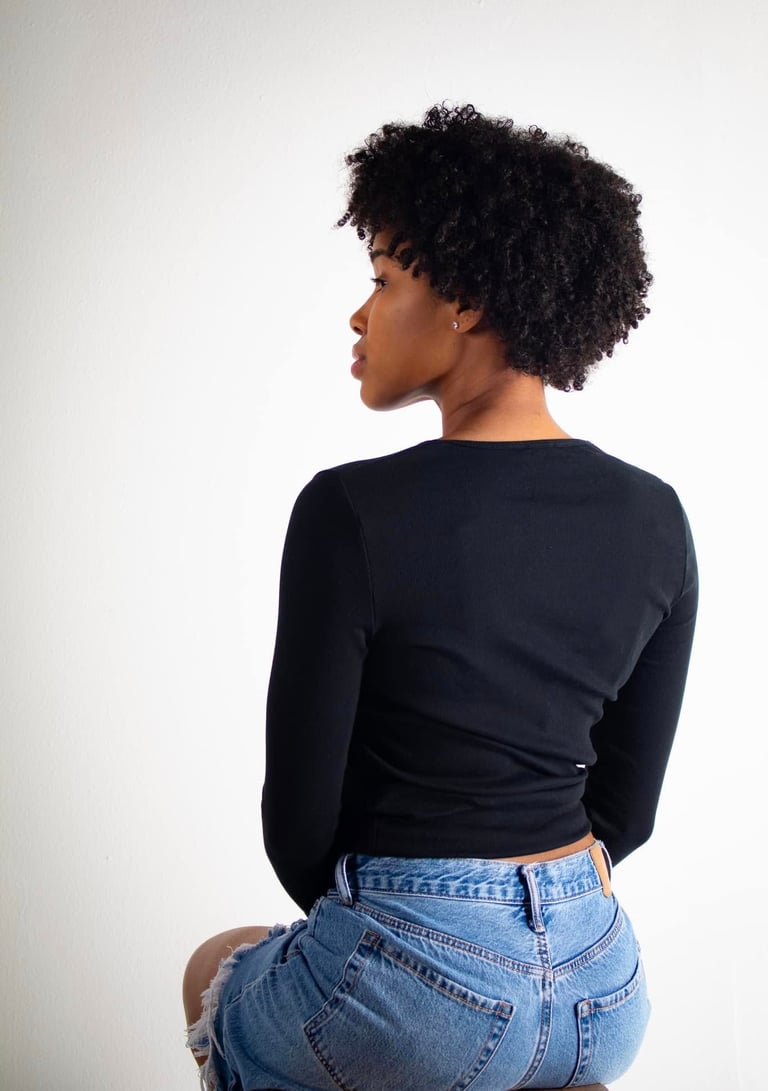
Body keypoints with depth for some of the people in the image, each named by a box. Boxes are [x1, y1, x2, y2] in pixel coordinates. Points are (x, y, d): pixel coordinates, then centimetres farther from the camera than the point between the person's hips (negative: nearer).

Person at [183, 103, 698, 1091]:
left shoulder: (353, 514, -19)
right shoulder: (656, 518, -2)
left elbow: (301, 811, -11)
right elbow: (628, 805, 6)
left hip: (416, 999, -5)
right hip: (605, 989, 6)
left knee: (219, 969, 30)